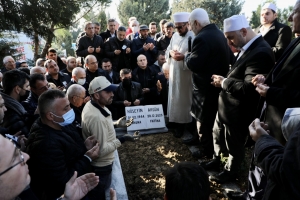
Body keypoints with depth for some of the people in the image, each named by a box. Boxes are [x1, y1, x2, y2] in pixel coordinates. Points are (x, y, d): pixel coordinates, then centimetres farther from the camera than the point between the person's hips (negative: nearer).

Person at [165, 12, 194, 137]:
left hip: (186, 74, -6)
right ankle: (175, 120, 26)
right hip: (174, 72, 7)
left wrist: (184, 57, -29)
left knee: (184, 98, 2)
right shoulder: (175, 36, 11)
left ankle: (184, 123, 14)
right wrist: (171, 53, -8)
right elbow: (167, 50, 14)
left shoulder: (193, 37, -13)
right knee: (174, 97, 12)